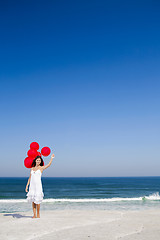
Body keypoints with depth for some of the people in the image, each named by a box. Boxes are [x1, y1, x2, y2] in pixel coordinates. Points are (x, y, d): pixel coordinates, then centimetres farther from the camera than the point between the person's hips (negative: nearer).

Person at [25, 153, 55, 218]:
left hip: (38, 185, -4)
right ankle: (34, 214, 11)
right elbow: (30, 178, 15)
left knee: (37, 200, -3)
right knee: (32, 200, 4)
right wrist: (27, 185, 11)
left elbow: (49, 164, -16)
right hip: (32, 185, 4)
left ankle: (38, 214, 9)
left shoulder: (41, 168, 1)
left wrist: (52, 157, -20)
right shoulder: (32, 168, 12)